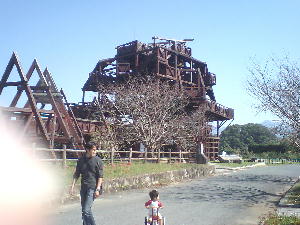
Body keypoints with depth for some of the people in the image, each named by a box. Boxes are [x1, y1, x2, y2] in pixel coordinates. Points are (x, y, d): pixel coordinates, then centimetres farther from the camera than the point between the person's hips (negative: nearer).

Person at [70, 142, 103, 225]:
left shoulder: (98, 160, -5)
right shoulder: (81, 160, 6)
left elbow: (100, 176, -6)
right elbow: (76, 174, 12)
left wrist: (98, 189, -13)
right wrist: (72, 186, 4)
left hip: (92, 188, -5)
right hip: (83, 187, 5)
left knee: (86, 210, -14)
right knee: (83, 210, 12)